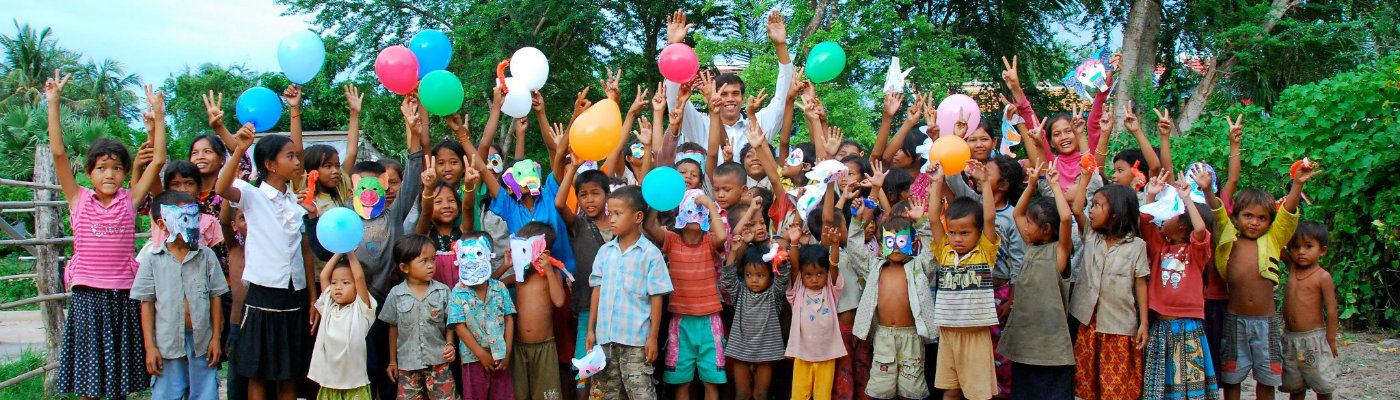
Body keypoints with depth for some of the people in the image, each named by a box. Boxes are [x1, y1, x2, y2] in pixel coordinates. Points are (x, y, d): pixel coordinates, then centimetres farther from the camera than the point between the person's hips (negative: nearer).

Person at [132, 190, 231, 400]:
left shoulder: (206, 255, 4)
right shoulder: (153, 259, 0)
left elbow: (215, 298, 6)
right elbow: (147, 304, 1)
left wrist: (216, 338, 3)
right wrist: (149, 346, -3)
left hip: (202, 342, 1)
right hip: (167, 344, -1)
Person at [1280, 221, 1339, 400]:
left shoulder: (1323, 277, -10)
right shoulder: (1292, 268, 5)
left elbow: (1331, 310, -9)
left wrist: (1331, 340, -10)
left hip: (1314, 338, -5)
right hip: (1290, 338, 5)